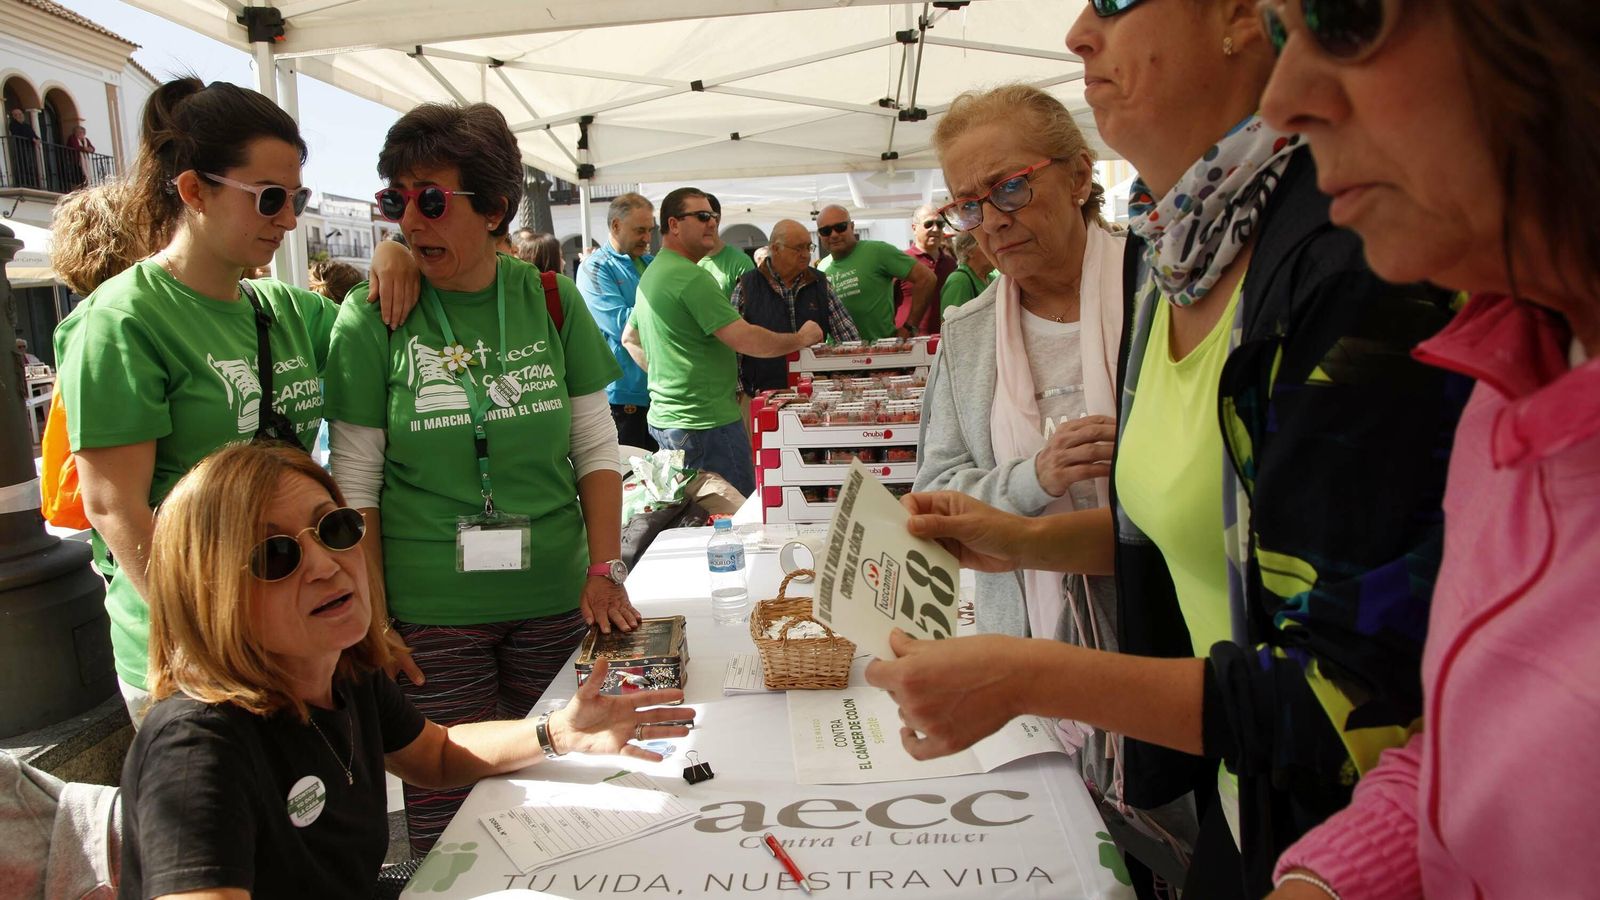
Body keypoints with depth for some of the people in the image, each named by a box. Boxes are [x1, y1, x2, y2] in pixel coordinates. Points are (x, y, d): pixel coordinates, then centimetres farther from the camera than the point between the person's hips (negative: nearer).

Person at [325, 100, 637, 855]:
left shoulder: (550, 301, 2)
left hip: (554, 603, 2)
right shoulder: (373, 319, -4)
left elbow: (597, 450, 6)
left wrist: (606, 571, -3)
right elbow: (355, 487, -3)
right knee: (449, 819, 5)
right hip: (429, 617, -2)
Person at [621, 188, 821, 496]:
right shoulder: (692, 277, -18)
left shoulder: (651, 274, 14)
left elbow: (630, 338, 26)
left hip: (665, 417, 10)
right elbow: (745, 339, -22)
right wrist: (801, 338, -8)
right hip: (705, 422, -10)